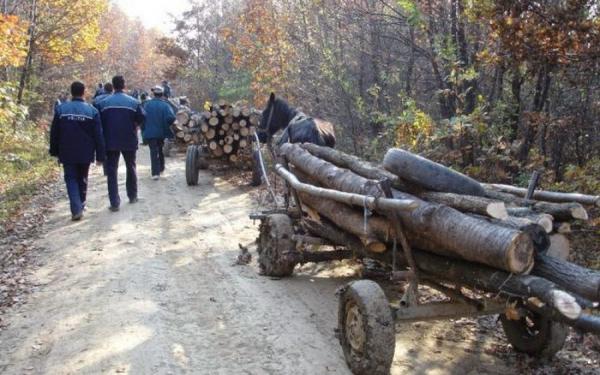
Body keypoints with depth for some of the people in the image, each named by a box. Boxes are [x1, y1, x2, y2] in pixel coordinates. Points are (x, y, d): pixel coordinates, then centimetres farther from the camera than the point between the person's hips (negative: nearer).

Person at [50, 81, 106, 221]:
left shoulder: (61, 109, -3)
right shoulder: (92, 110, -5)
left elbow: (54, 133, 2)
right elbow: (98, 135, -6)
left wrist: (55, 151, 12)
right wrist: (100, 156, -1)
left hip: (67, 153, 0)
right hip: (85, 153, 1)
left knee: (71, 179, 3)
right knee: (82, 179, 16)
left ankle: (76, 209, -13)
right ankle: (80, 206, 26)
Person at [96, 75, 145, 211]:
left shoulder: (103, 103, -3)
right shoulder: (133, 102, -6)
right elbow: (141, 118, -9)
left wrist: (106, 132, 14)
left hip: (110, 142, 0)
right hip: (129, 141, 1)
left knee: (111, 171, 2)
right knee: (131, 167, 20)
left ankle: (114, 202, -4)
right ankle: (132, 196, 29)